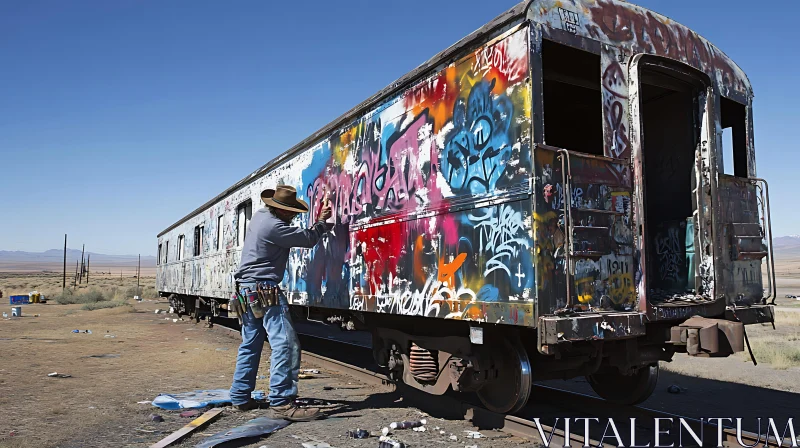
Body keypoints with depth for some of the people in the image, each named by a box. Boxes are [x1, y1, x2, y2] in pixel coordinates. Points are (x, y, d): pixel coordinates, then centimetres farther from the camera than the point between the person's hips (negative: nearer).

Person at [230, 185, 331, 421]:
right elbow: (309, 239, -14)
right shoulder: (273, 226, -19)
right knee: (285, 343, -13)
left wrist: (318, 221, 9)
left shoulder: (260, 215, 11)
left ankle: (240, 397, 20)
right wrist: (322, 221, 4)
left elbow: (297, 234, 20)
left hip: (248, 289, 11)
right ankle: (281, 403, -16)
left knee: (250, 345, 15)